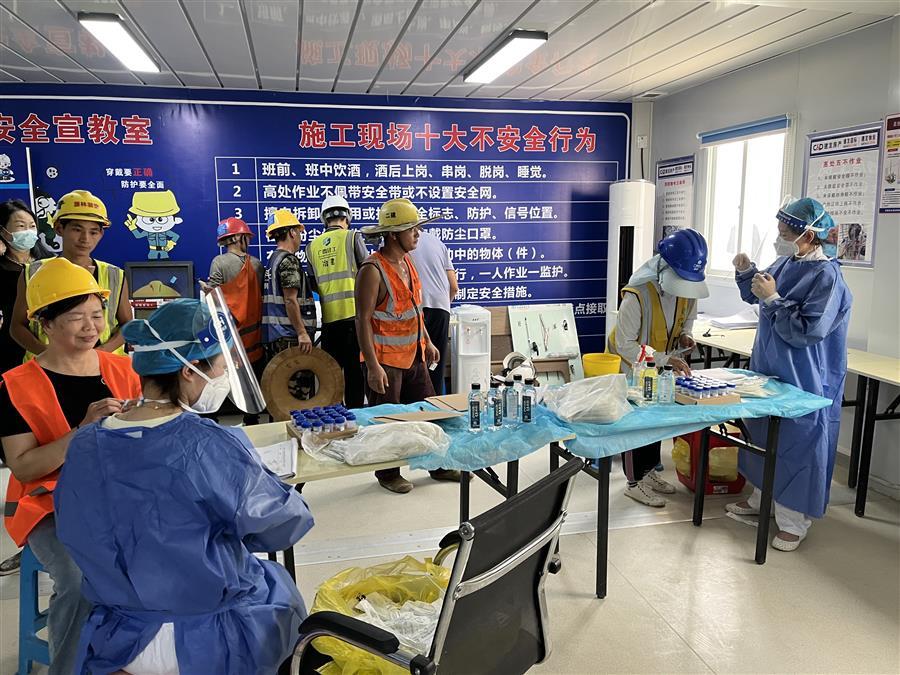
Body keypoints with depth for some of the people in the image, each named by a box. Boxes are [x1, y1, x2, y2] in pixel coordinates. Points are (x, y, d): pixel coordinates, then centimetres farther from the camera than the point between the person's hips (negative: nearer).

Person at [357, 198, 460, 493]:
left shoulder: (407, 262, 7)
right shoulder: (373, 270, -19)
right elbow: (363, 320, -20)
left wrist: (427, 342, 17)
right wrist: (373, 366, -23)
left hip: (413, 356, 8)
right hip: (385, 360, -8)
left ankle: (439, 465, 30)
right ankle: (388, 473, 24)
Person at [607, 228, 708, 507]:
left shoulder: (686, 288, -13)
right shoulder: (637, 295, -34)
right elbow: (626, 345, -30)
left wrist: (684, 335, -12)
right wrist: (665, 360, -36)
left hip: (660, 363, 7)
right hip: (630, 363, -7)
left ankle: (649, 471, 32)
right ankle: (635, 482, 12)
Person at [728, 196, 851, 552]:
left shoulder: (827, 276, -20)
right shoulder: (785, 263, 3)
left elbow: (807, 331, -25)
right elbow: (756, 298, 19)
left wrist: (773, 298, -25)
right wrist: (747, 272, 2)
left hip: (804, 383, -8)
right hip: (769, 371, 9)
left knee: (797, 445, 2)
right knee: (763, 437, 20)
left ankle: (794, 521, 16)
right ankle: (761, 497, 38)